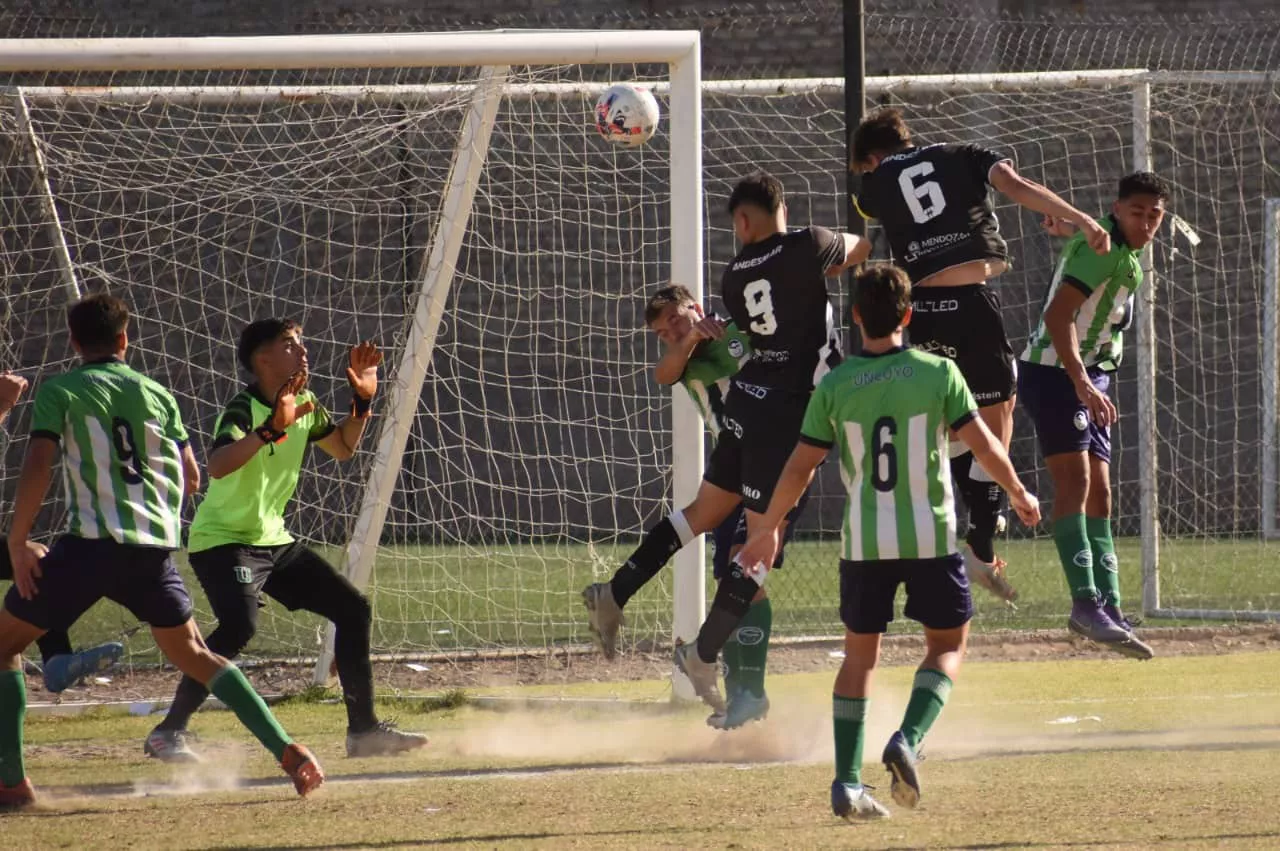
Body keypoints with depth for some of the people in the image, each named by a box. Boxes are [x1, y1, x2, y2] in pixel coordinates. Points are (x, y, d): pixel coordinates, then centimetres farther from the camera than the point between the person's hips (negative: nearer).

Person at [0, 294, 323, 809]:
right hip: (155, 546, 4)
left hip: (91, 543, -4)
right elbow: (191, 478, 14)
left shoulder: (59, 392, 2)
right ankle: (285, 750, 10)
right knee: (192, 655, 22)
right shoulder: (156, 394, 14)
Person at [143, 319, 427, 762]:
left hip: (274, 541, 9)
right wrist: (272, 429, -51)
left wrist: (362, 401, 7)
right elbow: (218, 465, -41)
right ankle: (168, 733, -25)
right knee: (239, 625, -32)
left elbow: (342, 448, 22)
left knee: (353, 609, 7)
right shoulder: (243, 409, -21)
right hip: (222, 540, -9)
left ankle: (364, 729, 16)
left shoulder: (304, 404, 4)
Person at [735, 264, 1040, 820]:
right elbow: (984, 446, -2)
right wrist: (1019, 494, 17)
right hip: (930, 535, -2)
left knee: (860, 653, 15)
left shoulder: (834, 387, -3)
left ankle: (847, 782, 7)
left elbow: (799, 469, 2)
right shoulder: (937, 374, -6)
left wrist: (767, 531, 16)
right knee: (949, 644, 15)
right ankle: (908, 740, -10)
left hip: (864, 542, 2)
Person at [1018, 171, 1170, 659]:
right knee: (1074, 482, -19)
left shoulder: (1129, 253, 11)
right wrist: (1081, 382, -36)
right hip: (1054, 373, -10)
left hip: (1088, 381, 10)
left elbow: (1066, 229, 32)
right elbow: (1058, 315, -29)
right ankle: (1086, 603, -28)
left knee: (1098, 493, 7)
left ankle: (1109, 606, 6)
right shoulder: (1102, 248, -19)